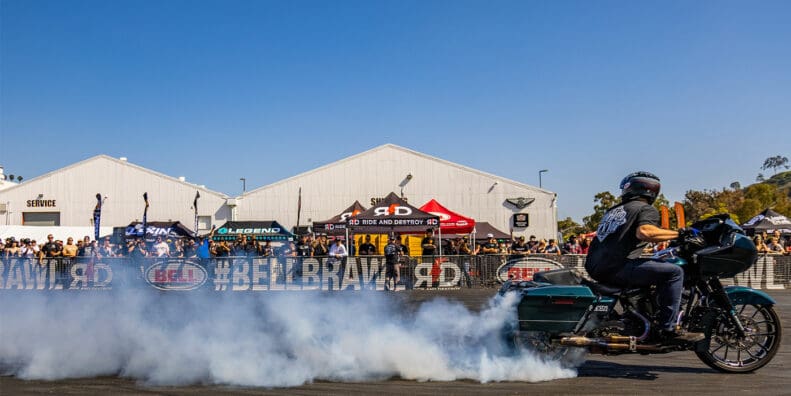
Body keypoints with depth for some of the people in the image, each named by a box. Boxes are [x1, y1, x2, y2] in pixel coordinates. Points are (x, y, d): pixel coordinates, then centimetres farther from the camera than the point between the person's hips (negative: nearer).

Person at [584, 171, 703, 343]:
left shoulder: (613, 210, 25)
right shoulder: (646, 209, 2)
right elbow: (644, 232, -20)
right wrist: (678, 233, -11)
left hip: (595, 267, 9)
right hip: (617, 267, -9)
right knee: (674, 272, -8)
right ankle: (669, 329, -14)